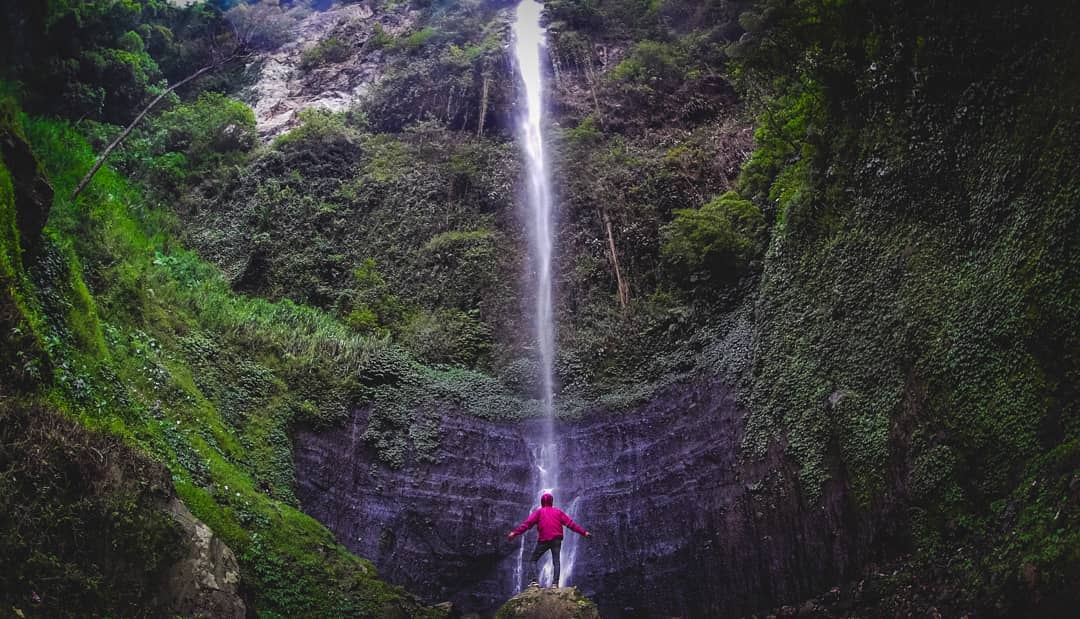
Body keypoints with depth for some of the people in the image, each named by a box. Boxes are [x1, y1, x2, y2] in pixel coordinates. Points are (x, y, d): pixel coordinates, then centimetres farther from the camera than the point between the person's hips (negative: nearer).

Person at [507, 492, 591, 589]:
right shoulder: (558, 511, 14)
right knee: (556, 562, 4)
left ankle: (534, 580, -9)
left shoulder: (539, 512, 8)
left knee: (533, 560, 8)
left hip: (543, 540, -2)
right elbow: (570, 523, 10)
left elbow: (527, 523, -4)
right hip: (556, 540, 2)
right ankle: (555, 583, -12)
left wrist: (515, 532, -8)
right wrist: (584, 532, 12)